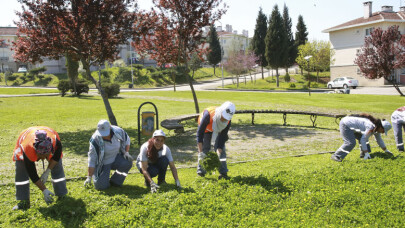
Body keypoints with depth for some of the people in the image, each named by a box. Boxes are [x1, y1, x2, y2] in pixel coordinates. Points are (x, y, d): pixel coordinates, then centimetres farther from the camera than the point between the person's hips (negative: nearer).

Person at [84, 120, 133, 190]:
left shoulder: (119, 131, -16)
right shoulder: (95, 140, -24)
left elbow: (127, 140, 8)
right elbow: (92, 159, -19)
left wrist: (126, 153, -7)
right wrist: (89, 177, -16)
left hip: (116, 159, 3)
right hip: (103, 164, -3)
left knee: (127, 162, -28)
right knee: (100, 185, -20)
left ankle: (115, 181, -5)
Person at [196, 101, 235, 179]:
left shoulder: (228, 120, -32)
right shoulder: (208, 115, -44)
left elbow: (223, 136, -22)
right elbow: (200, 133, -39)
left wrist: (219, 152, -30)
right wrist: (200, 152, -41)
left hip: (218, 130, 2)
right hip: (206, 129, -2)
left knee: (221, 149, -9)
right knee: (205, 149, -7)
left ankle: (223, 172, -4)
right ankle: (201, 169, 9)